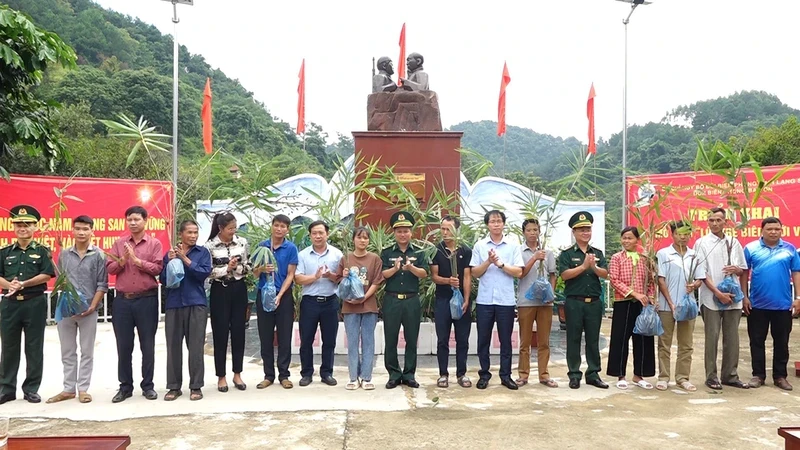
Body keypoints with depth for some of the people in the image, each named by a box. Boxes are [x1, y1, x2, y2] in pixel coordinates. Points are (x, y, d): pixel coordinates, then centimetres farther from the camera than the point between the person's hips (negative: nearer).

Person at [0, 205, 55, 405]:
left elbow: (47, 275, -8)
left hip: (35, 303, -2)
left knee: (34, 348, 3)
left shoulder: (42, 251, 2)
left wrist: (23, 284, -17)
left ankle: (31, 389, 12)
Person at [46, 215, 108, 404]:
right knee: (67, 352, 10)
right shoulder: (64, 254, 7)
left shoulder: (98, 255, -2)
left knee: (86, 352, 5)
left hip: (88, 310, -3)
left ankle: (83, 389, 14)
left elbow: (102, 284, -4)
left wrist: (92, 306, -13)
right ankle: (68, 389, 20)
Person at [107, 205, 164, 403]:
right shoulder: (119, 243, 8)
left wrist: (137, 260, -15)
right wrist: (123, 260, -14)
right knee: (123, 345, 8)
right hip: (122, 299, 2)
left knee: (147, 345, 5)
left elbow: (158, 268, -9)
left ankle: (147, 385, 16)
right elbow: (109, 268, 3)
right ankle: (125, 386, 19)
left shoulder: (154, 243, 1)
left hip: (147, 299, -2)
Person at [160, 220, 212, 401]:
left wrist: (185, 259, -12)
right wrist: (170, 262, -9)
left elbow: (204, 273, -10)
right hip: (174, 305, 2)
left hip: (196, 304, -2)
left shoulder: (202, 252, 4)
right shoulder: (170, 253, 10)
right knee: (173, 346, 4)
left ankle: (196, 386, 8)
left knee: (196, 346, 0)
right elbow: (163, 280, 5)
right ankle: (174, 386, 14)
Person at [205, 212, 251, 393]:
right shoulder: (210, 246, -7)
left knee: (238, 332, 6)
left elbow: (248, 268, 4)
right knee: (220, 333, 3)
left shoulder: (242, 242, 1)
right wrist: (227, 268, -18)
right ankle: (221, 376, 14)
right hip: (220, 291, -3)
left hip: (239, 289, 3)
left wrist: (236, 267, -15)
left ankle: (237, 374, 18)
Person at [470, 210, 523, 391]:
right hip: (484, 300, 0)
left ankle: (506, 375, 18)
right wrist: (489, 262, -14)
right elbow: (475, 272, 1)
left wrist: (500, 264, -14)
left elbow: (518, 272, -3)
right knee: (483, 340, 6)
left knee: (506, 340, 7)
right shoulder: (479, 245, 3)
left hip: (506, 300, 0)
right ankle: (484, 374, 18)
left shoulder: (513, 246, 3)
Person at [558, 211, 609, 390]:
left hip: (594, 302, 3)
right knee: (574, 339, 3)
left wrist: (593, 267, -18)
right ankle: (574, 374, 11)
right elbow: (565, 274, -13)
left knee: (593, 339, 9)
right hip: (574, 302, -3)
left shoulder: (598, 253, 12)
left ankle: (593, 373, 17)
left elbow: (605, 274, 0)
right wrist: (584, 266, -18)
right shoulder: (567, 254, 0)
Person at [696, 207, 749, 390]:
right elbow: (702, 273, -6)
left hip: (733, 297, 4)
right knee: (712, 338, 1)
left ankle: (730, 375, 19)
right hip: (711, 298, -4)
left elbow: (743, 270, 16)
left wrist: (736, 269, -8)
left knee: (732, 338, 9)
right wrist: (718, 293, -14)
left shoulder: (734, 242, 11)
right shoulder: (702, 243, -1)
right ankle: (711, 377, 9)